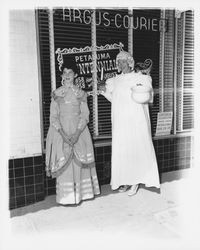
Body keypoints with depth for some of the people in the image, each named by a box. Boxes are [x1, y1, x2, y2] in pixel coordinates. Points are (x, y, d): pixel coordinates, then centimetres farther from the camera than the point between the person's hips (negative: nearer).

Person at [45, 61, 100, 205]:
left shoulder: (81, 93, 7)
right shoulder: (56, 93, 6)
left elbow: (85, 115, 0)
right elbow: (53, 116, 1)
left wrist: (77, 133, -15)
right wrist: (63, 133, -14)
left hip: (79, 130, 0)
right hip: (61, 131, 0)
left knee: (79, 161, 1)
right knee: (64, 162, -2)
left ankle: (81, 193, 14)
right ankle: (66, 196, 8)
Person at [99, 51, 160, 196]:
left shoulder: (140, 78, -2)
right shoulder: (116, 80, 12)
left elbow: (149, 97, -5)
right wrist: (105, 91, 4)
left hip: (136, 120, -5)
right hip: (120, 122, 5)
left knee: (136, 149, 0)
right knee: (121, 150, 7)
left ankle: (136, 182, 14)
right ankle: (126, 180, 21)